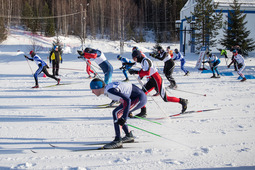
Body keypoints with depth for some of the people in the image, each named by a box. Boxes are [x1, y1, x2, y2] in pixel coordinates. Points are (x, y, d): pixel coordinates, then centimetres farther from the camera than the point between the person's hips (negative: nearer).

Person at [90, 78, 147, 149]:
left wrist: (123, 118, -29)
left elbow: (127, 101, -29)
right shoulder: (108, 86, 8)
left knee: (116, 113, -17)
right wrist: (128, 110, 32)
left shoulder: (110, 91, -22)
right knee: (116, 113, 13)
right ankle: (129, 136, 24)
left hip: (140, 98, -10)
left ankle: (117, 141, -17)